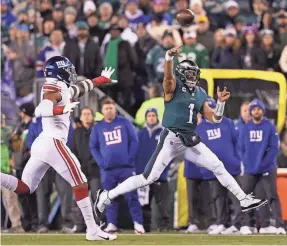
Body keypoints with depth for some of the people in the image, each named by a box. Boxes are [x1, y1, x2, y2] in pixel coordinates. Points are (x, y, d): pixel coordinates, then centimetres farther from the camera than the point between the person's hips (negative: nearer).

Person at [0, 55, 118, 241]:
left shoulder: (63, 89, 19)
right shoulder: (55, 90, -8)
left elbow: (80, 88, 38)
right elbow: (40, 111, -24)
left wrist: (102, 79, 48)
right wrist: (63, 109, -36)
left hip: (41, 143, 10)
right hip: (53, 143, -10)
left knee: (24, 188, 5)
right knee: (80, 183, -4)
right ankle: (92, 230, -5)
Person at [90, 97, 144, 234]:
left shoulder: (125, 123, 5)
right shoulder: (97, 127, 8)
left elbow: (134, 141, 4)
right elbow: (93, 147, 9)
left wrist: (129, 158, -7)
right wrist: (101, 162, -4)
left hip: (126, 167, -2)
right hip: (107, 169, 2)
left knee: (131, 196, -5)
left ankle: (138, 223, -3)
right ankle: (111, 224, 8)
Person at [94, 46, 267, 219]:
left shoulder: (200, 94, 13)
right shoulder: (174, 86, -5)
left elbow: (214, 119, 12)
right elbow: (168, 75, -29)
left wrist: (221, 102, -6)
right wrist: (169, 57, -49)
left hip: (191, 141, 6)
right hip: (171, 139, -6)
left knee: (218, 167, 4)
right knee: (149, 178, -9)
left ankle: (244, 200, 15)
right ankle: (107, 196, 2)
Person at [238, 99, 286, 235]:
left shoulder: (270, 127, -1)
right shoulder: (245, 128, 8)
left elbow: (273, 148, -6)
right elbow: (241, 148, 8)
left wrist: (263, 164, -14)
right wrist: (247, 163, -5)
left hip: (267, 169, -3)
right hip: (249, 170, 3)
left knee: (272, 196, -8)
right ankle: (245, 225, 9)